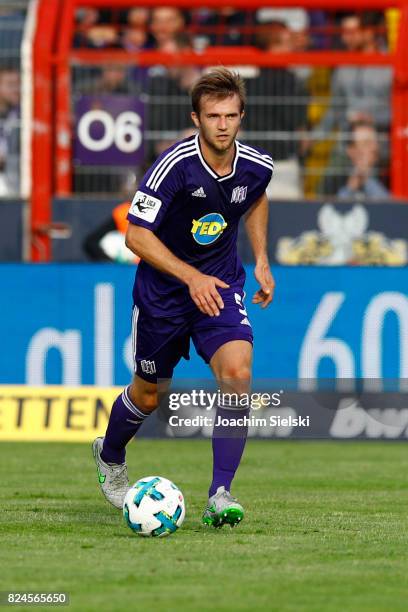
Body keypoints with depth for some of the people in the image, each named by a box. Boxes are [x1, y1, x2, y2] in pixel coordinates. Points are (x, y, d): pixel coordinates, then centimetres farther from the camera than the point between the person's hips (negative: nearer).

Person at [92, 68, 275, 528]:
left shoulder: (256, 166, -10)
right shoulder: (175, 166, -25)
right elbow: (136, 235, -22)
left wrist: (261, 260, 9)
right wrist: (192, 278, -30)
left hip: (220, 286, 2)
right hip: (163, 291, -2)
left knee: (237, 374, -22)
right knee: (148, 394, 13)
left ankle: (220, 496, -19)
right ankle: (110, 456, 47)